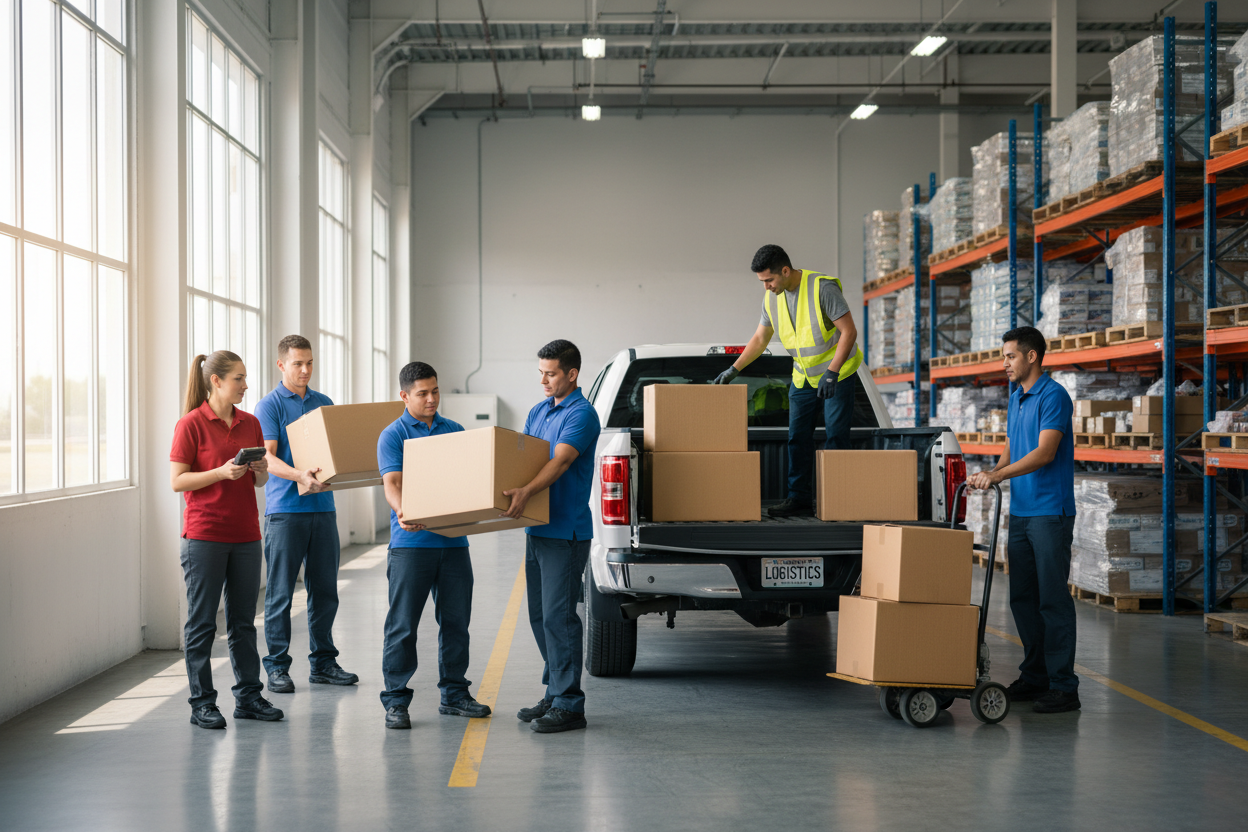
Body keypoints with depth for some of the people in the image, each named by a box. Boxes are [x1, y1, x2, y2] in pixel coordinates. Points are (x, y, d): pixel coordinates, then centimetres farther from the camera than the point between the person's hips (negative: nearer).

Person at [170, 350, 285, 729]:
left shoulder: (250, 423, 10)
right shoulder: (191, 424, -7)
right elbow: (177, 481, -9)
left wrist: (260, 470, -5)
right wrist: (222, 472, -20)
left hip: (245, 535, 5)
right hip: (204, 536, -5)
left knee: (244, 620, 10)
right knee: (202, 622, 2)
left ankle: (248, 696, 18)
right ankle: (202, 703, 9)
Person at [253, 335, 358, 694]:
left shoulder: (324, 403, 14)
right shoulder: (269, 406, -3)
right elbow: (267, 458, -14)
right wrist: (300, 475, -32)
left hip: (323, 507, 5)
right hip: (284, 509, -5)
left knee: (325, 590, 9)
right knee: (280, 593, -1)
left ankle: (323, 662, 18)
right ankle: (277, 667, 7)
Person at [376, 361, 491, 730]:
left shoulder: (455, 431, 14)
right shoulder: (393, 435, 0)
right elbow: (392, 484, -12)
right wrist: (403, 513, -32)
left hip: (454, 539, 5)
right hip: (411, 543, -4)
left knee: (456, 620, 10)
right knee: (403, 624, -2)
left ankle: (454, 694, 21)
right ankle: (395, 701, 5)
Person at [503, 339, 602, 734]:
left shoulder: (582, 414, -11)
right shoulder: (538, 411, 16)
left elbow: (560, 461, -25)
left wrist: (527, 492, -40)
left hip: (566, 531, -9)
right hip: (538, 528, 9)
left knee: (559, 617, -8)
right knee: (540, 616, 12)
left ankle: (569, 705, -2)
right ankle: (554, 694, 22)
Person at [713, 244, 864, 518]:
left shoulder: (822, 287, -23)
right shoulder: (772, 297, -3)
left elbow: (849, 331, -22)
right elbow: (760, 338, 10)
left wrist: (831, 373, -27)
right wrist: (734, 369, 4)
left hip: (838, 372, -6)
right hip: (803, 377, 6)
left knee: (835, 438, -5)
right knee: (798, 438, 4)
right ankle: (800, 498, 9)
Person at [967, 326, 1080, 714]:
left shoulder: (1053, 396, -11)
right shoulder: (1016, 397, 16)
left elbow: (1044, 453, -20)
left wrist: (999, 475, -25)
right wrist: (990, 473, 2)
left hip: (1050, 512, -9)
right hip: (1020, 511, 9)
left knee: (1053, 598, -7)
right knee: (1022, 598, 11)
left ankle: (1063, 686, -4)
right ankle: (1034, 677, 20)